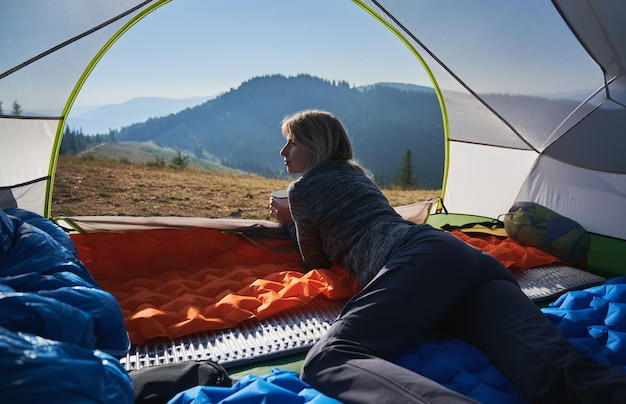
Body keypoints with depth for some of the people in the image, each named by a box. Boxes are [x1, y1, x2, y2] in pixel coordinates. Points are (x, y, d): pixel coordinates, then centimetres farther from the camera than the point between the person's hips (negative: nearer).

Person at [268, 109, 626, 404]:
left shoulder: (302, 189, 15)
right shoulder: (355, 174, 38)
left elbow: (317, 262, 27)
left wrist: (290, 223, 44)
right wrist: (296, 221, 65)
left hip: (419, 261, -8)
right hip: (468, 255, 8)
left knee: (328, 360, -25)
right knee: (554, 367, -18)